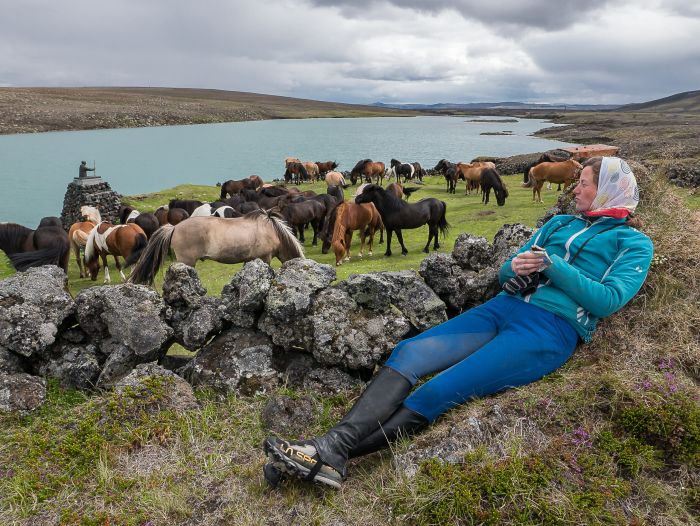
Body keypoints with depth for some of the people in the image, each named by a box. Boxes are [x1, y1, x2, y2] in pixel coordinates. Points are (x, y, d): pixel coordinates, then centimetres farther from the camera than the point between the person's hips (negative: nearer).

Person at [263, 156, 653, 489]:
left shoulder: (633, 243, 11)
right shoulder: (560, 223, 27)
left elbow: (609, 301, -6)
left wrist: (553, 266, -11)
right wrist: (516, 267, 0)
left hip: (552, 329, -6)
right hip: (504, 307, 6)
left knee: (438, 393, -23)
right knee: (407, 355, -19)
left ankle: (332, 456, -25)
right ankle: (332, 445, -29)